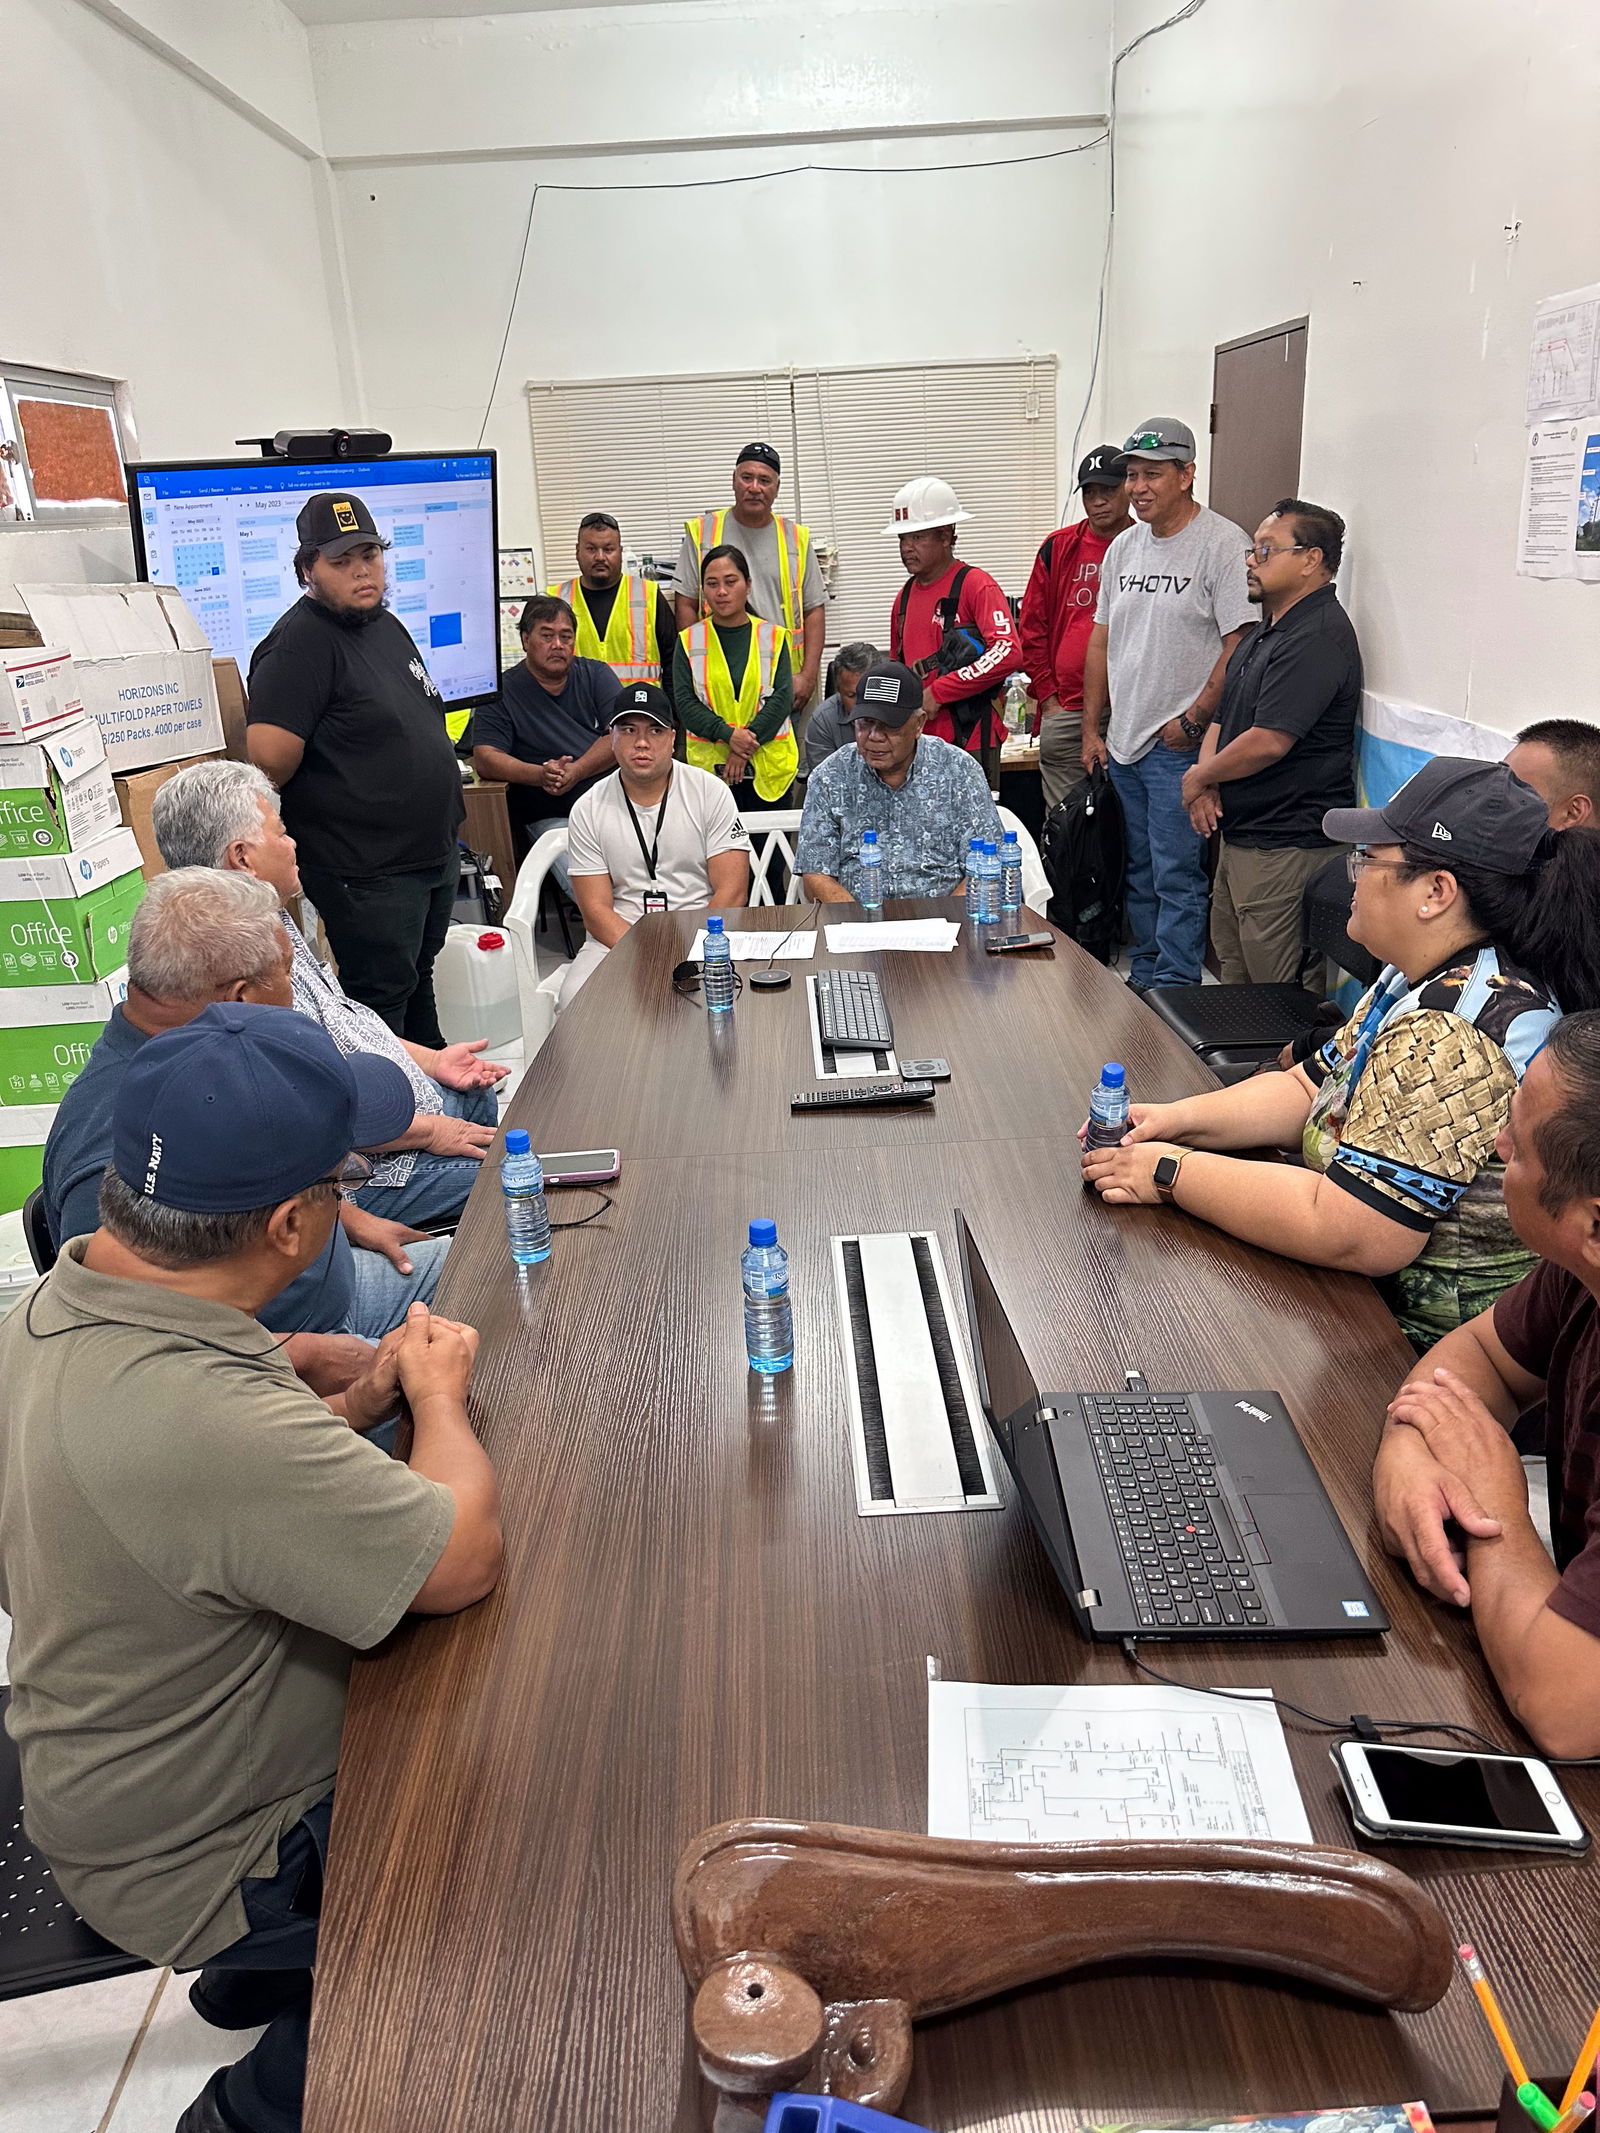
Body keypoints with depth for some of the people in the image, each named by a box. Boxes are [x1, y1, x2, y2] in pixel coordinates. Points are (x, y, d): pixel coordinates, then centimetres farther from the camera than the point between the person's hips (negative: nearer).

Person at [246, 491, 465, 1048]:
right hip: (368, 872, -9)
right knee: (381, 999, 3)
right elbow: (270, 760, -28)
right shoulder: (300, 643, -18)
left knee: (419, 978, 24)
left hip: (436, 851, 9)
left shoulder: (388, 625, 11)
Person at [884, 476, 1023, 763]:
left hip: (971, 739, -6)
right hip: (917, 740, 6)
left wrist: (938, 692, -17)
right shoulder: (904, 596, 16)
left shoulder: (976, 584, -6)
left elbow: (1008, 653, -19)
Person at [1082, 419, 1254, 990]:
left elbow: (1240, 644, -15)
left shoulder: (1223, 544, -10)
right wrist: (1091, 729, 14)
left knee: (1177, 877, -5)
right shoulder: (1124, 546, 13)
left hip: (1179, 747, -7)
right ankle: (1142, 976, 27)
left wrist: (1192, 720, -16)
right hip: (1123, 744, 8)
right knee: (1140, 873, 16)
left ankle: (1174, 989, 3)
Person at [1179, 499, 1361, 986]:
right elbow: (1223, 717, 19)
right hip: (1241, 835, 11)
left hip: (1286, 848, -11)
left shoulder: (1318, 636, -17)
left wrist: (1197, 778, -8)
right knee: (1233, 977, 19)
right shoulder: (1265, 631, 17)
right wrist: (1206, 784, -2)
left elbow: (1268, 741, -25)